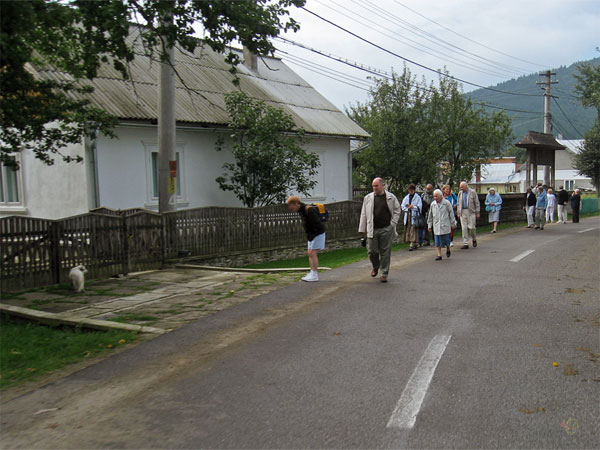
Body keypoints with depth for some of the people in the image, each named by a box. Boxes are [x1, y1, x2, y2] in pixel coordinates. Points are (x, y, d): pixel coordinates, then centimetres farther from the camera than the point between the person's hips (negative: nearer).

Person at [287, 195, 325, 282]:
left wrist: (311, 235, -18)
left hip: (318, 233, -9)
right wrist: (308, 235, 4)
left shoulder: (309, 210, -22)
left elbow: (317, 224, -23)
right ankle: (312, 273, 8)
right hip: (311, 234, 9)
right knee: (310, 254, 6)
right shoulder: (301, 210, 8)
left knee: (312, 253, -12)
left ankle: (314, 275, -11)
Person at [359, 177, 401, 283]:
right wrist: (363, 229, 6)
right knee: (372, 251, 0)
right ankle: (375, 267, 30)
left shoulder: (391, 197, 3)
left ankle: (384, 274, 12)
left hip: (387, 229, -1)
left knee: (385, 252, 1)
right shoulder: (368, 198, 8)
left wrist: (393, 223, 1)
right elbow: (364, 214, 10)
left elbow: (397, 210, 11)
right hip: (372, 229, 2)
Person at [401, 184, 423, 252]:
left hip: (414, 216, -4)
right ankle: (414, 244, 12)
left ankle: (412, 245, -15)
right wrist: (408, 208, -9)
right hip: (408, 216, 4)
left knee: (413, 230, -11)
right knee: (408, 230, 2)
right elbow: (403, 207, 9)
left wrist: (413, 207, -18)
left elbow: (419, 207, -2)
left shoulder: (418, 197, 2)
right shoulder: (406, 198, 15)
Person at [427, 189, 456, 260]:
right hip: (436, 226, 3)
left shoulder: (447, 203, -4)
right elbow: (430, 215, 13)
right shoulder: (432, 204, 5)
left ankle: (448, 249, 31)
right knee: (437, 241, -1)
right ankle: (439, 255, 5)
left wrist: (453, 223, 4)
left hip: (445, 225, -2)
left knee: (446, 239, 2)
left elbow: (451, 213, 3)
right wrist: (429, 225, 13)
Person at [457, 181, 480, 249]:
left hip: (471, 212, -4)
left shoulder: (472, 192, -1)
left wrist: (477, 212, -4)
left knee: (471, 227, -6)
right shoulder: (460, 193, 12)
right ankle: (465, 244, 2)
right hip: (463, 212, 4)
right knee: (464, 228, -1)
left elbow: (477, 203, 0)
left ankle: (474, 240, 21)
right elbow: (459, 203, 17)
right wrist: (458, 212, 10)